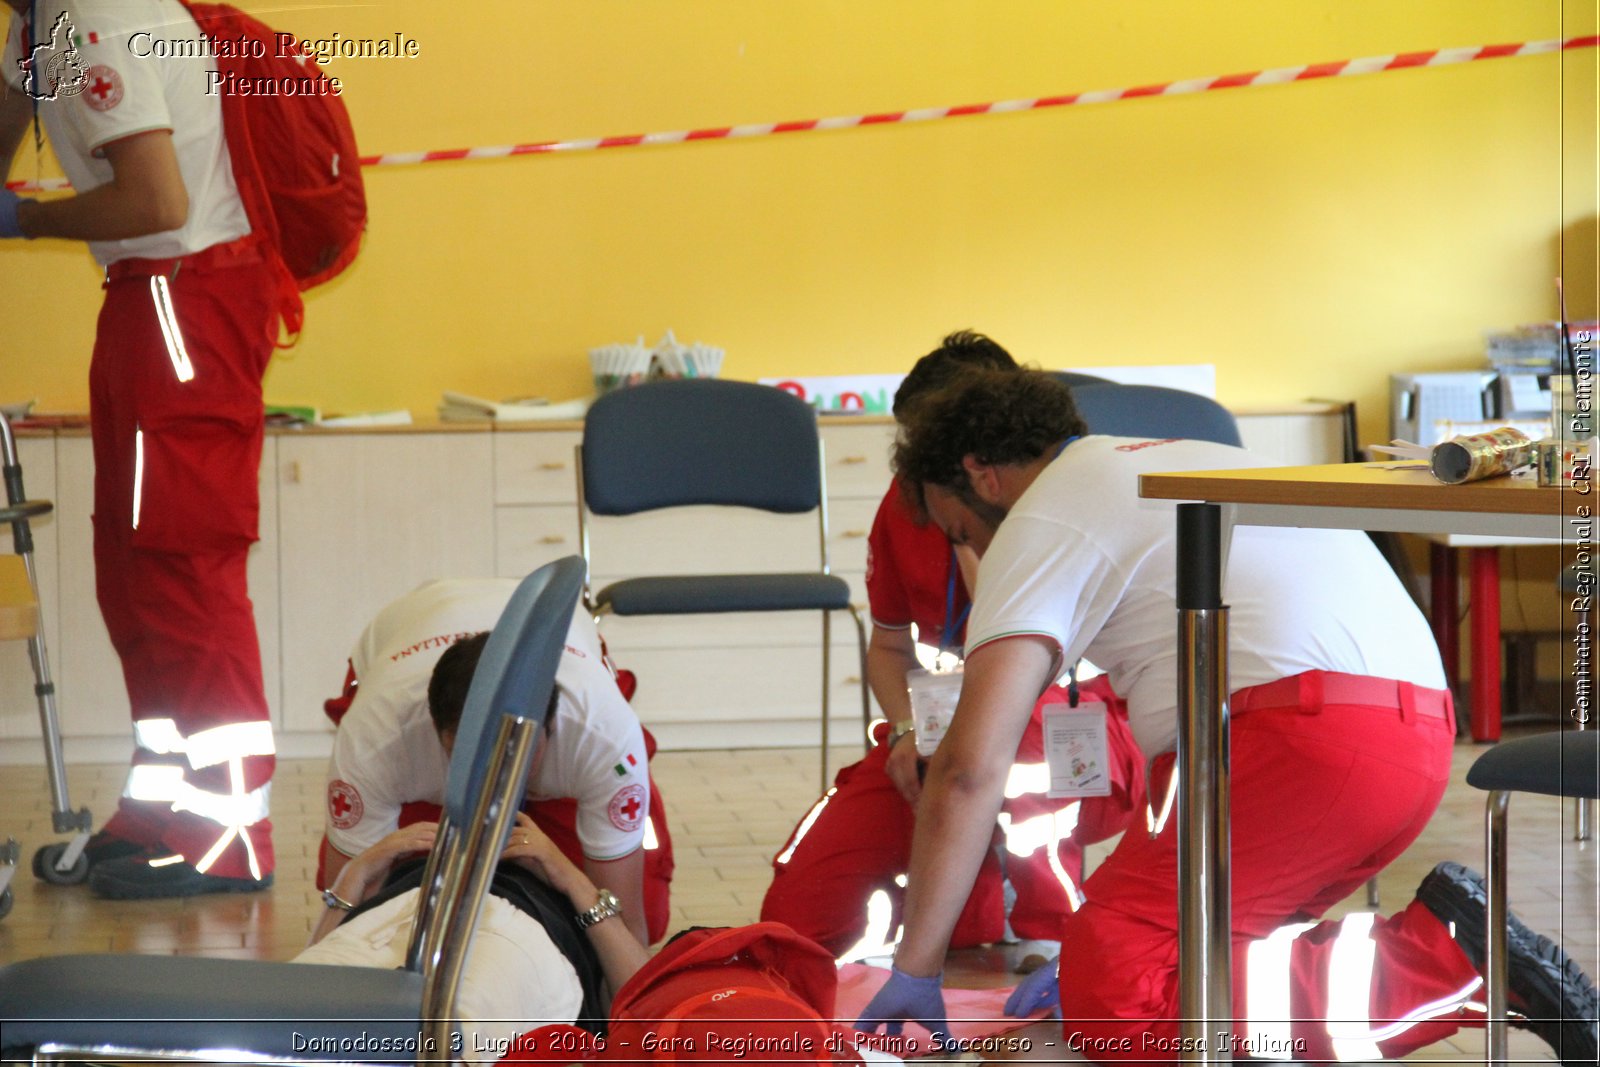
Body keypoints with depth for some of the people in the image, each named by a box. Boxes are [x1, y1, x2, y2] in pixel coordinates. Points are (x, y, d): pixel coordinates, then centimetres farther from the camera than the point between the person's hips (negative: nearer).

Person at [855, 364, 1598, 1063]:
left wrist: (915, 971, 4)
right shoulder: (1183, 459, 32)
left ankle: (1437, 958, -17)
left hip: (1312, 736, -9)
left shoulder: (1040, 524, 6)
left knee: (1106, 998, -9)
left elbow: (971, 767, -5)